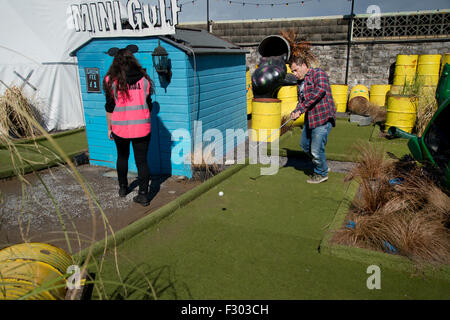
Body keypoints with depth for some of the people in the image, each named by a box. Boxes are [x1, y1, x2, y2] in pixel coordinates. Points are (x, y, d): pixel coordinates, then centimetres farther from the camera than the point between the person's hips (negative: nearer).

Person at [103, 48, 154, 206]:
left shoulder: (111, 80, -3)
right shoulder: (144, 78, 3)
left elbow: (109, 107, -2)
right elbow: (149, 104, 7)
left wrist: (109, 128, 8)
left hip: (120, 127, 0)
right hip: (142, 127, 1)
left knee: (122, 157, 20)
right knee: (142, 160, 7)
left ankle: (123, 187, 34)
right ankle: (143, 194, 6)